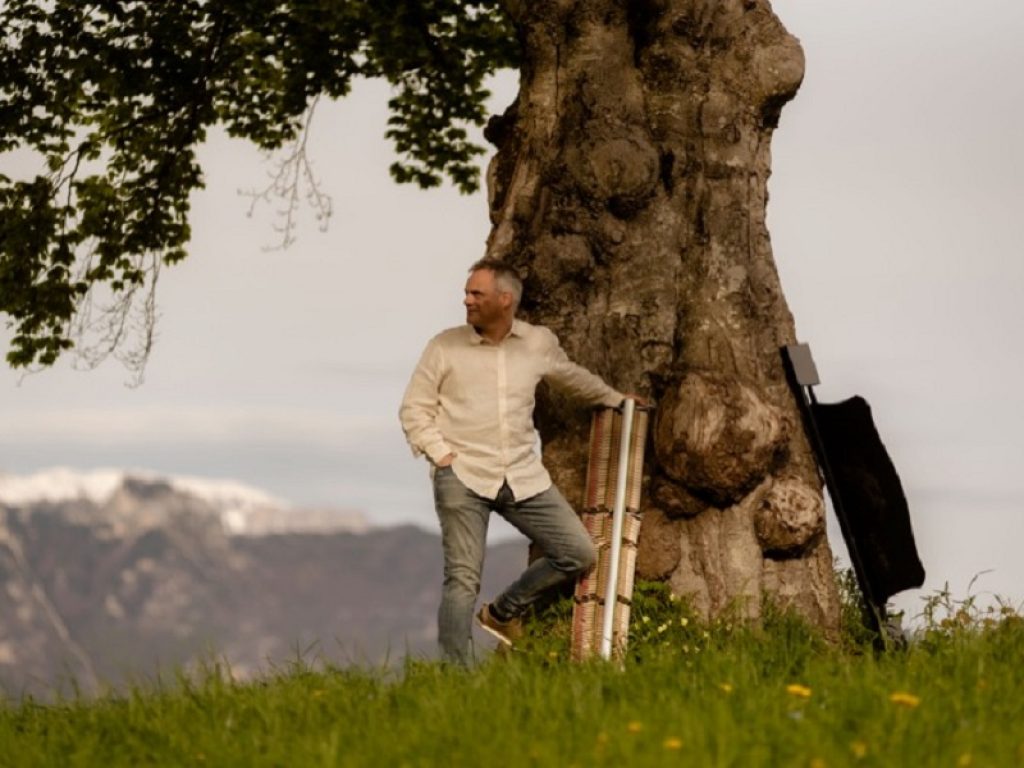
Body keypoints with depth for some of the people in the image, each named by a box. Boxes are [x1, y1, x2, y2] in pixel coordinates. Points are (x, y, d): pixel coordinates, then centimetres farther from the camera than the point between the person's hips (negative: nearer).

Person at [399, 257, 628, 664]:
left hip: (523, 477, 4)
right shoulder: (445, 347, 0)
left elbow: (573, 376, 29)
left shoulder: (539, 343, 8)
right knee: (463, 578, -9)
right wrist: (441, 454, -8)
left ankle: (503, 612, 18)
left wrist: (614, 399, 43)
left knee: (578, 553, -1)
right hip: (463, 477, -4)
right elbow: (413, 410, 4)